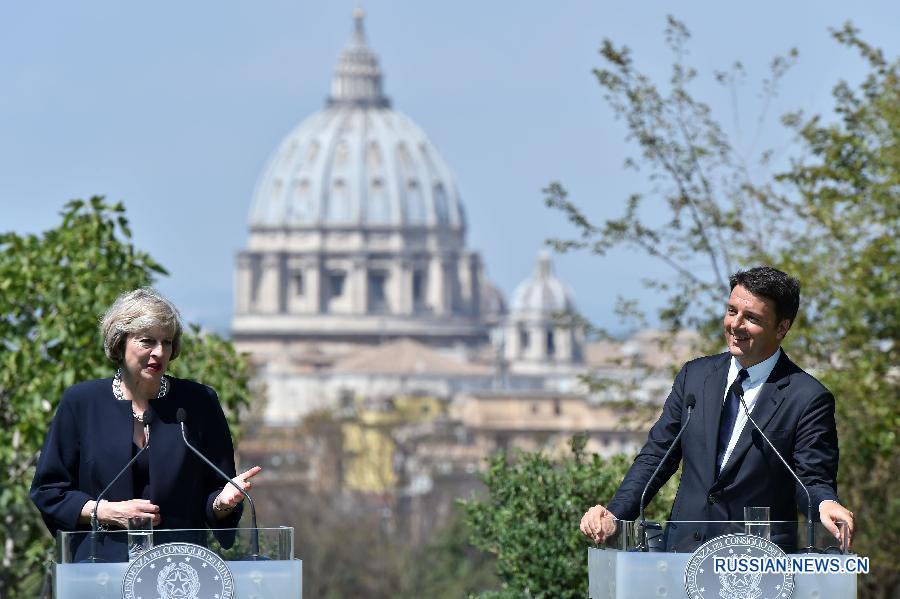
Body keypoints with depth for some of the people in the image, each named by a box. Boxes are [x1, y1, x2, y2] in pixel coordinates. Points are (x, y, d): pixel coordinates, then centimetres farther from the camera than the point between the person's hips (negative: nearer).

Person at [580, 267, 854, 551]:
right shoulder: (695, 375, 13)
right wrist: (615, 514, 0)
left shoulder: (808, 398, -2)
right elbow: (656, 456, 15)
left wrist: (825, 505, -29)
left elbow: (812, 478, -5)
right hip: (682, 551, 2)